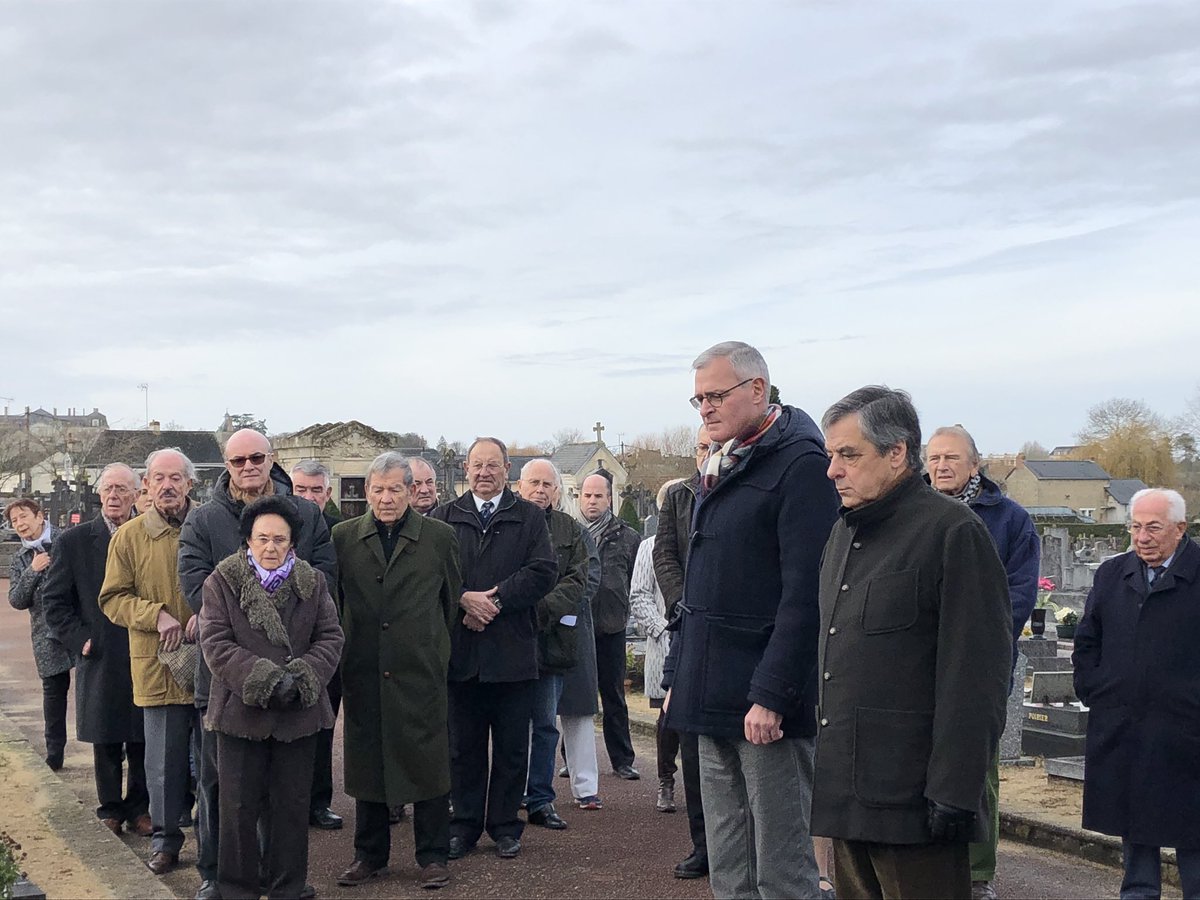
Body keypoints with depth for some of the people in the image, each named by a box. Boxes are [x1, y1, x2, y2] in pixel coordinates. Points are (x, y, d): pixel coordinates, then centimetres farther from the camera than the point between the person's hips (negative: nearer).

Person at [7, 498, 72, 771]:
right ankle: (54, 753, 18)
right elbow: (16, 601, 2)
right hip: (47, 635, 3)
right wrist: (32, 571, -10)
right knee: (53, 690, 8)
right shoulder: (21, 561, 11)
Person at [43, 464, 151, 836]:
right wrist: (80, 639, -5)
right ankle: (111, 809, 23)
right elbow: (55, 602, 3)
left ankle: (138, 808, 21)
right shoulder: (74, 541, 1)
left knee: (143, 742, 7)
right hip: (100, 662, 0)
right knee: (106, 744, 8)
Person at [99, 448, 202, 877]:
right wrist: (157, 615, -14)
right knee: (164, 761, 8)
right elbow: (113, 599, 2)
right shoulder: (129, 536, 2)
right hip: (157, 665, 0)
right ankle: (165, 838, 23)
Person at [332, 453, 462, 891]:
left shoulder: (440, 537, 2)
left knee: (427, 761, 3)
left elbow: (452, 599, 9)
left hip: (421, 672, -2)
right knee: (366, 763, 10)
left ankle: (433, 856, 16)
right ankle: (370, 854, 24)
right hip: (363, 671, 2)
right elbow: (331, 601, 11)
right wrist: (344, 651, 10)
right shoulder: (343, 537, 5)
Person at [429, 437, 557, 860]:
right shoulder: (444, 517, 10)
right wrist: (465, 599, -16)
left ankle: (505, 826, 17)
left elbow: (543, 571, -5)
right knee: (463, 746, 8)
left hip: (513, 650, -1)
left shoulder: (530, 517, 6)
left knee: (512, 747, 6)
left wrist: (495, 600, -13)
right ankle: (464, 825, 18)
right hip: (459, 650, 1)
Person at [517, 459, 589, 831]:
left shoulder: (570, 531, 11)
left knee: (545, 725, 8)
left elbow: (576, 581, 2)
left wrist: (542, 608, -13)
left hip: (551, 638, 3)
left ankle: (540, 801, 16)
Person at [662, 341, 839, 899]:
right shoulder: (718, 467, 16)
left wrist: (771, 696, -21)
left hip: (767, 706, -8)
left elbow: (804, 594, -19)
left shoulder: (800, 465, -12)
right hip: (714, 703, 9)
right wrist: (678, 676, 17)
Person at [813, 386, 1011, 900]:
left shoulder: (952, 532, -10)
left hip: (911, 796, -8)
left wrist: (954, 793, -19)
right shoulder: (844, 533, 16)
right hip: (846, 792, 8)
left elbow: (974, 678, -15)